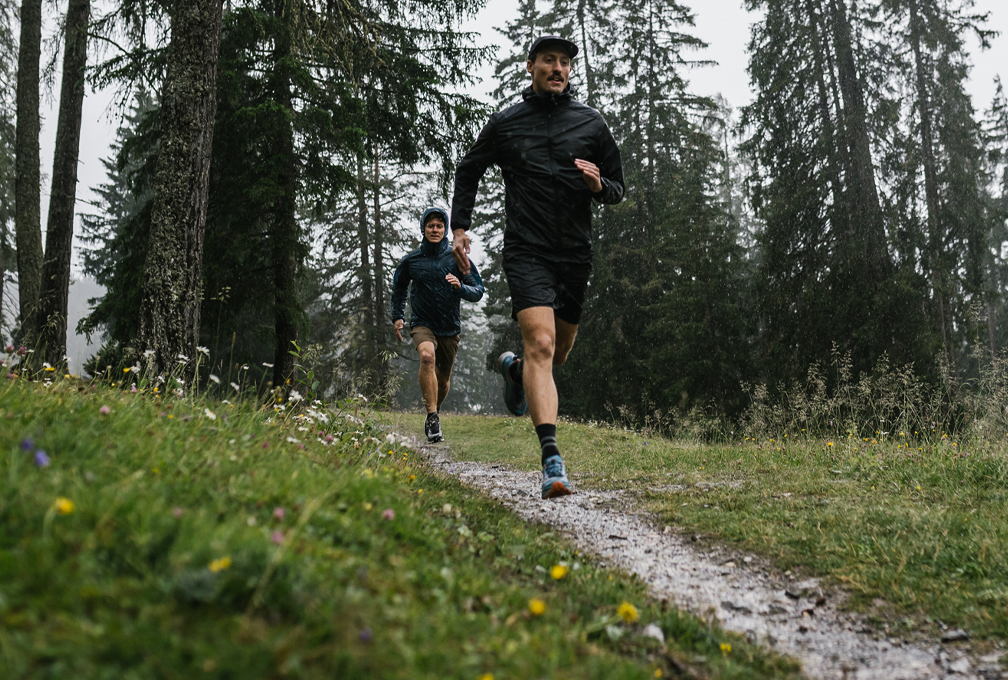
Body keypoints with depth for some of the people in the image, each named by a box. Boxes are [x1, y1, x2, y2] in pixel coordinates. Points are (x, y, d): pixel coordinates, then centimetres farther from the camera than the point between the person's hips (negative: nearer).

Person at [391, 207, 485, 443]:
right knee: (427, 356, -33)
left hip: (450, 326, 2)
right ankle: (433, 418, -30)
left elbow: (478, 292, -2)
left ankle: (434, 413, 42)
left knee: (443, 380, 12)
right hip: (422, 323, -2)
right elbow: (399, 287, 19)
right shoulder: (410, 260, 1)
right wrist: (397, 316, 11)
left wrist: (460, 287, -22)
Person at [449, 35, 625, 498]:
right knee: (541, 344, -21)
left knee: (560, 352, 16)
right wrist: (459, 227, 8)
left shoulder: (591, 123, 9)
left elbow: (618, 189, 14)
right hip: (526, 252, -3)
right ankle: (552, 460, -25)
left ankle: (514, 369, 51)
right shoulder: (505, 123, 6)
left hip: (575, 254, 4)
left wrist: (598, 185, -10)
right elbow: (469, 171, 20)